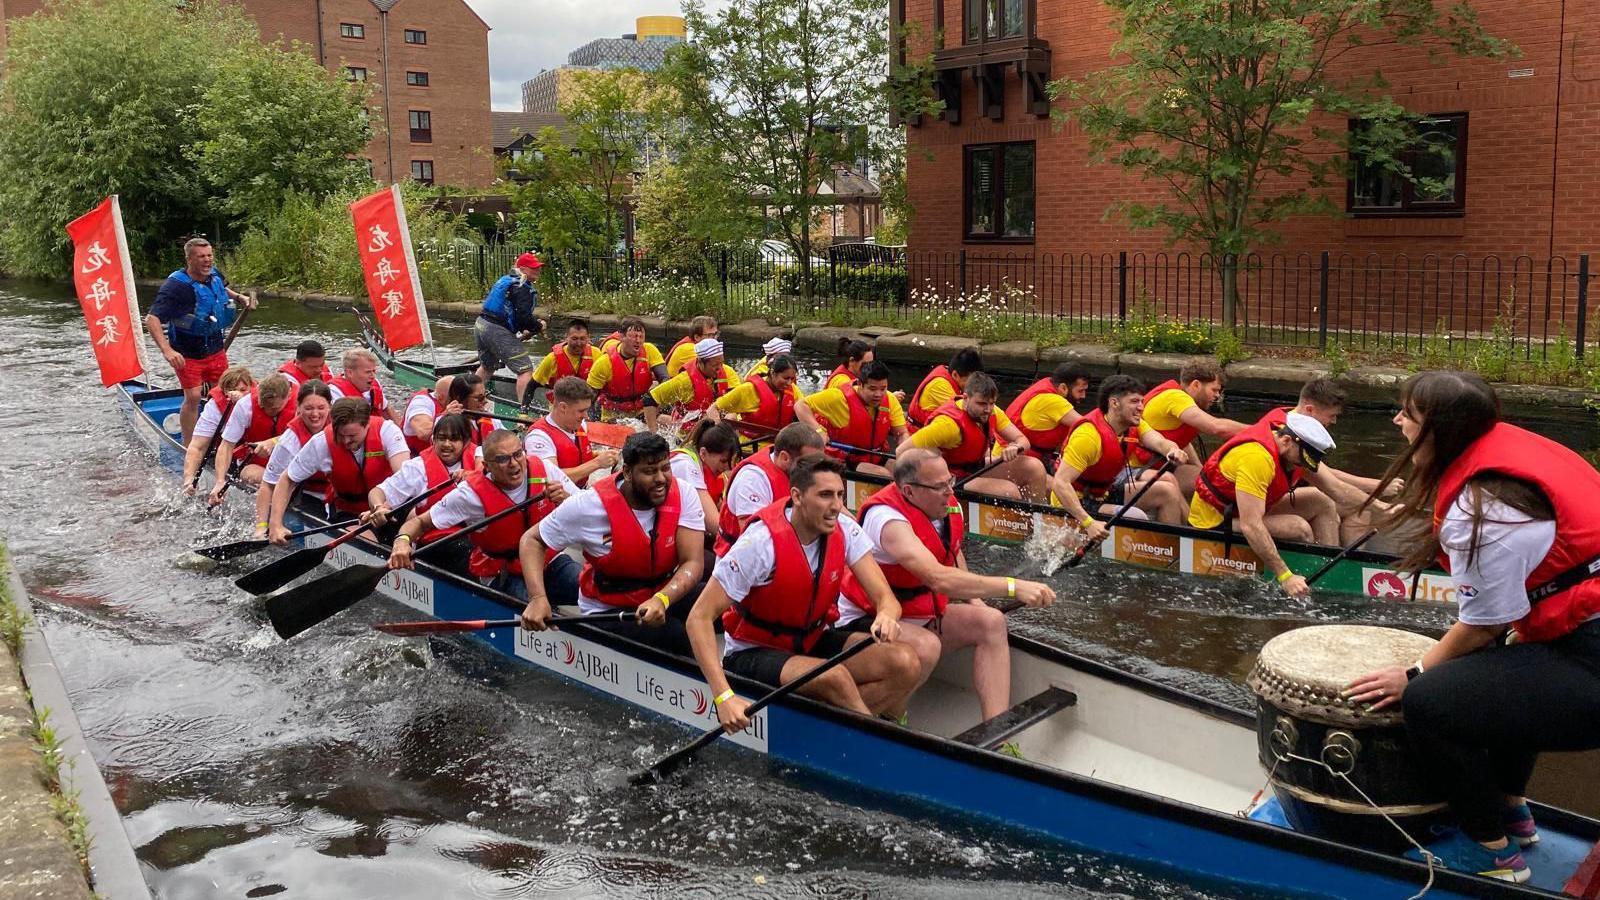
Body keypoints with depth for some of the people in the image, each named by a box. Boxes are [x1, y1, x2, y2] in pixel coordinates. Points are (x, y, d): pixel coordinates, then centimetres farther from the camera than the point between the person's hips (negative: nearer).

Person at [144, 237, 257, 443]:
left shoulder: (215, 274, -2)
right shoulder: (176, 285, -23)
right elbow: (152, 319, -29)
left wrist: (240, 298, 7)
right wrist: (167, 350, -39)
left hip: (216, 349, 6)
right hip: (188, 354, -6)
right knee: (193, 397, -9)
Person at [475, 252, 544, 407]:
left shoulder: (505, 280, 18)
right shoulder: (523, 288, -11)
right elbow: (523, 317, -20)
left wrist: (521, 330, 17)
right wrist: (538, 326, -3)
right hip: (497, 331, -10)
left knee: (487, 366, 30)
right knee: (525, 369, -8)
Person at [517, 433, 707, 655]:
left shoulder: (682, 494, -12)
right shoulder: (590, 505, -17)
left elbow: (693, 563, -17)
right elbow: (532, 540, -7)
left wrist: (662, 599, -37)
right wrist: (537, 598, -23)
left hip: (667, 594, 4)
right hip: (609, 611, -4)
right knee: (682, 640, -30)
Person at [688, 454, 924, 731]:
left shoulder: (845, 530, -9)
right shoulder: (762, 542, -25)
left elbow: (886, 598, -11)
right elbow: (699, 617, -25)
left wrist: (886, 615, -38)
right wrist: (724, 697, -36)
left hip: (813, 641, 6)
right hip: (755, 653, -6)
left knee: (906, 663, -18)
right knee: (835, 677, -35)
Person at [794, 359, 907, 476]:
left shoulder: (890, 400, -6)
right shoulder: (841, 397, -20)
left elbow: (902, 434, -1)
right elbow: (800, 405, -16)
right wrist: (818, 430, -31)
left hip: (877, 460, 6)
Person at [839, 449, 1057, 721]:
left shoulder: (948, 505, -2)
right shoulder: (886, 519, -28)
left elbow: (954, 552, 22)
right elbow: (938, 578, -42)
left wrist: (974, 598, 5)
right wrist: (1013, 587, -44)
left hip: (922, 614, 8)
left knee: (991, 622, -12)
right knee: (927, 646, -36)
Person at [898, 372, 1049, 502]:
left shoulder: (993, 412, -4)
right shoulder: (950, 423, -27)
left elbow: (1022, 440, -1)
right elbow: (902, 451, -29)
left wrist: (1015, 447, -26)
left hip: (977, 469, 8)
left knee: (1034, 467, -5)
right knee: (1010, 491, -25)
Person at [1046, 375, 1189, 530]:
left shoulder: (1133, 423, 0)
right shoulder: (1089, 436, -28)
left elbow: (1160, 443, -16)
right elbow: (1060, 483, -33)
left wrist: (1173, 451, -42)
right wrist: (1088, 523, -44)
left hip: (1104, 492, 9)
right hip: (1079, 505, -9)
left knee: (1166, 478, 3)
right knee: (1136, 517, -30)